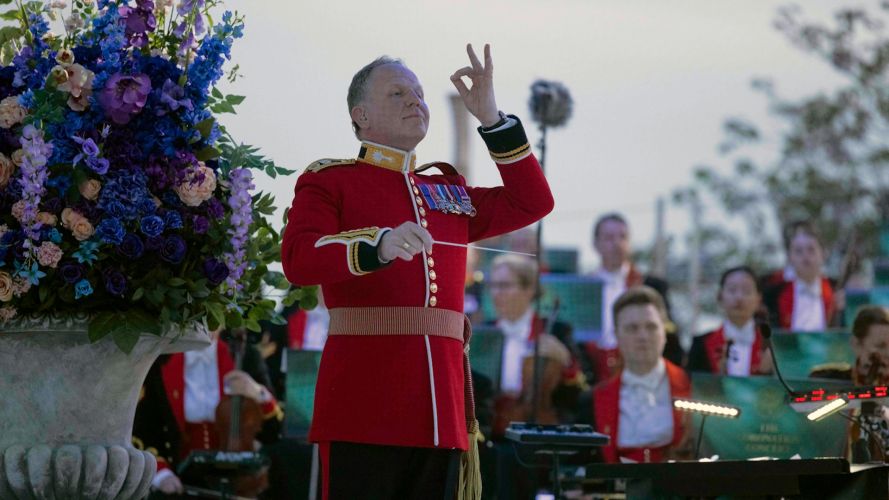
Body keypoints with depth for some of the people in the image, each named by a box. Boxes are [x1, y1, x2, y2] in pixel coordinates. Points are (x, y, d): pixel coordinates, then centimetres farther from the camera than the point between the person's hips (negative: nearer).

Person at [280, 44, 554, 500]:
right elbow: (297, 260, -12)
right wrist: (379, 244, -30)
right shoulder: (328, 182, 4)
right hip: (365, 407, -6)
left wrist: (491, 117, 13)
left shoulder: (449, 191, 24)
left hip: (440, 412, 6)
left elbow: (533, 203, 21)